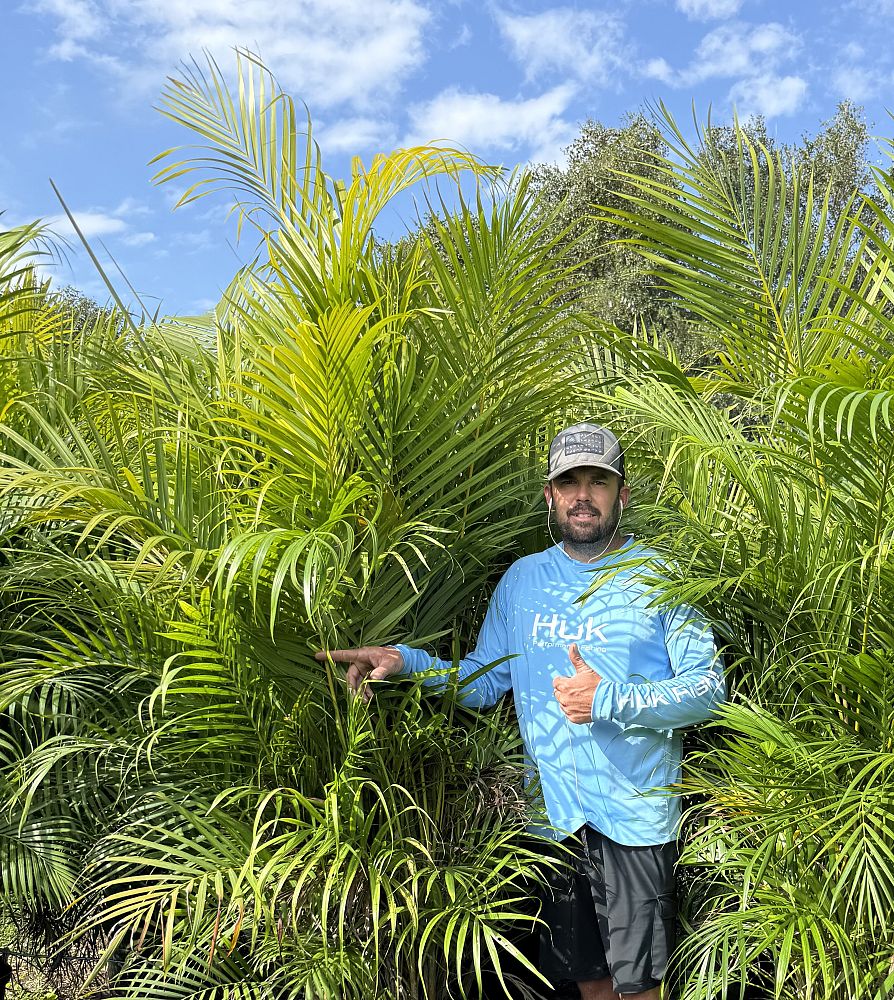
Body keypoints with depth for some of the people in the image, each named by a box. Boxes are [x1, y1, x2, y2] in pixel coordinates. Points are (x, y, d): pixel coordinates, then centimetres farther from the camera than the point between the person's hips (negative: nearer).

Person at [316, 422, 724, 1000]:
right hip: (554, 814, 4)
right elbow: (484, 682, 7)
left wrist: (609, 701, -19)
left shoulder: (660, 575, -4)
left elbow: (708, 687, -8)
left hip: (634, 815, -3)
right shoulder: (522, 579, 7)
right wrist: (406, 662, -8)